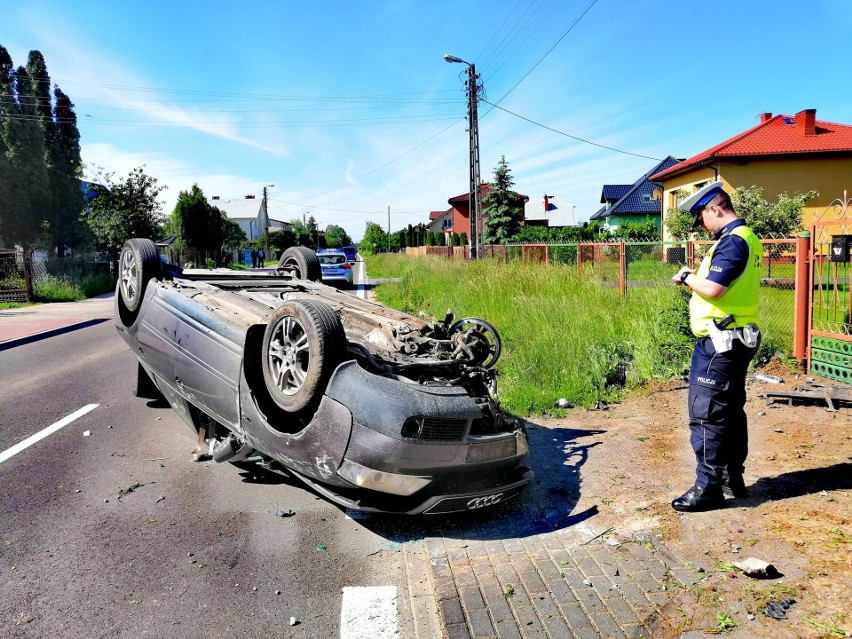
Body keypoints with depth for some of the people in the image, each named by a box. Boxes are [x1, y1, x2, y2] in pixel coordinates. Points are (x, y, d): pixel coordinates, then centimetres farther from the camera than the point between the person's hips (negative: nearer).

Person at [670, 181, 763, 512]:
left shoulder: (732, 240, -18)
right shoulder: (749, 237, 15)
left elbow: (712, 289, -26)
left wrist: (687, 276, -9)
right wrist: (695, 277, 6)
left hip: (720, 341, -11)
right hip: (737, 338, 11)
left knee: (706, 413, -5)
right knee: (731, 410, 17)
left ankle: (708, 488, 2)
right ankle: (732, 478, 28)